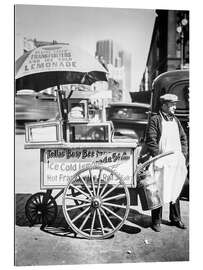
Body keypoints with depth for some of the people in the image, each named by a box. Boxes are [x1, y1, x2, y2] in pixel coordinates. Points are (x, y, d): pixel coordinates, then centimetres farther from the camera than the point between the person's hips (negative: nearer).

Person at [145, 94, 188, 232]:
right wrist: (157, 157, -16)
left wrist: (183, 155, 8)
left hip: (177, 163, 6)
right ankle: (156, 221, 14)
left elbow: (183, 138, 19)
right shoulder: (155, 120, -6)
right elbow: (151, 141, -12)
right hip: (162, 163, -6)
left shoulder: (176, 120, 14)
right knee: (159, 192, 0)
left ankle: (175, 218, 30)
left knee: (175, 191, 15)